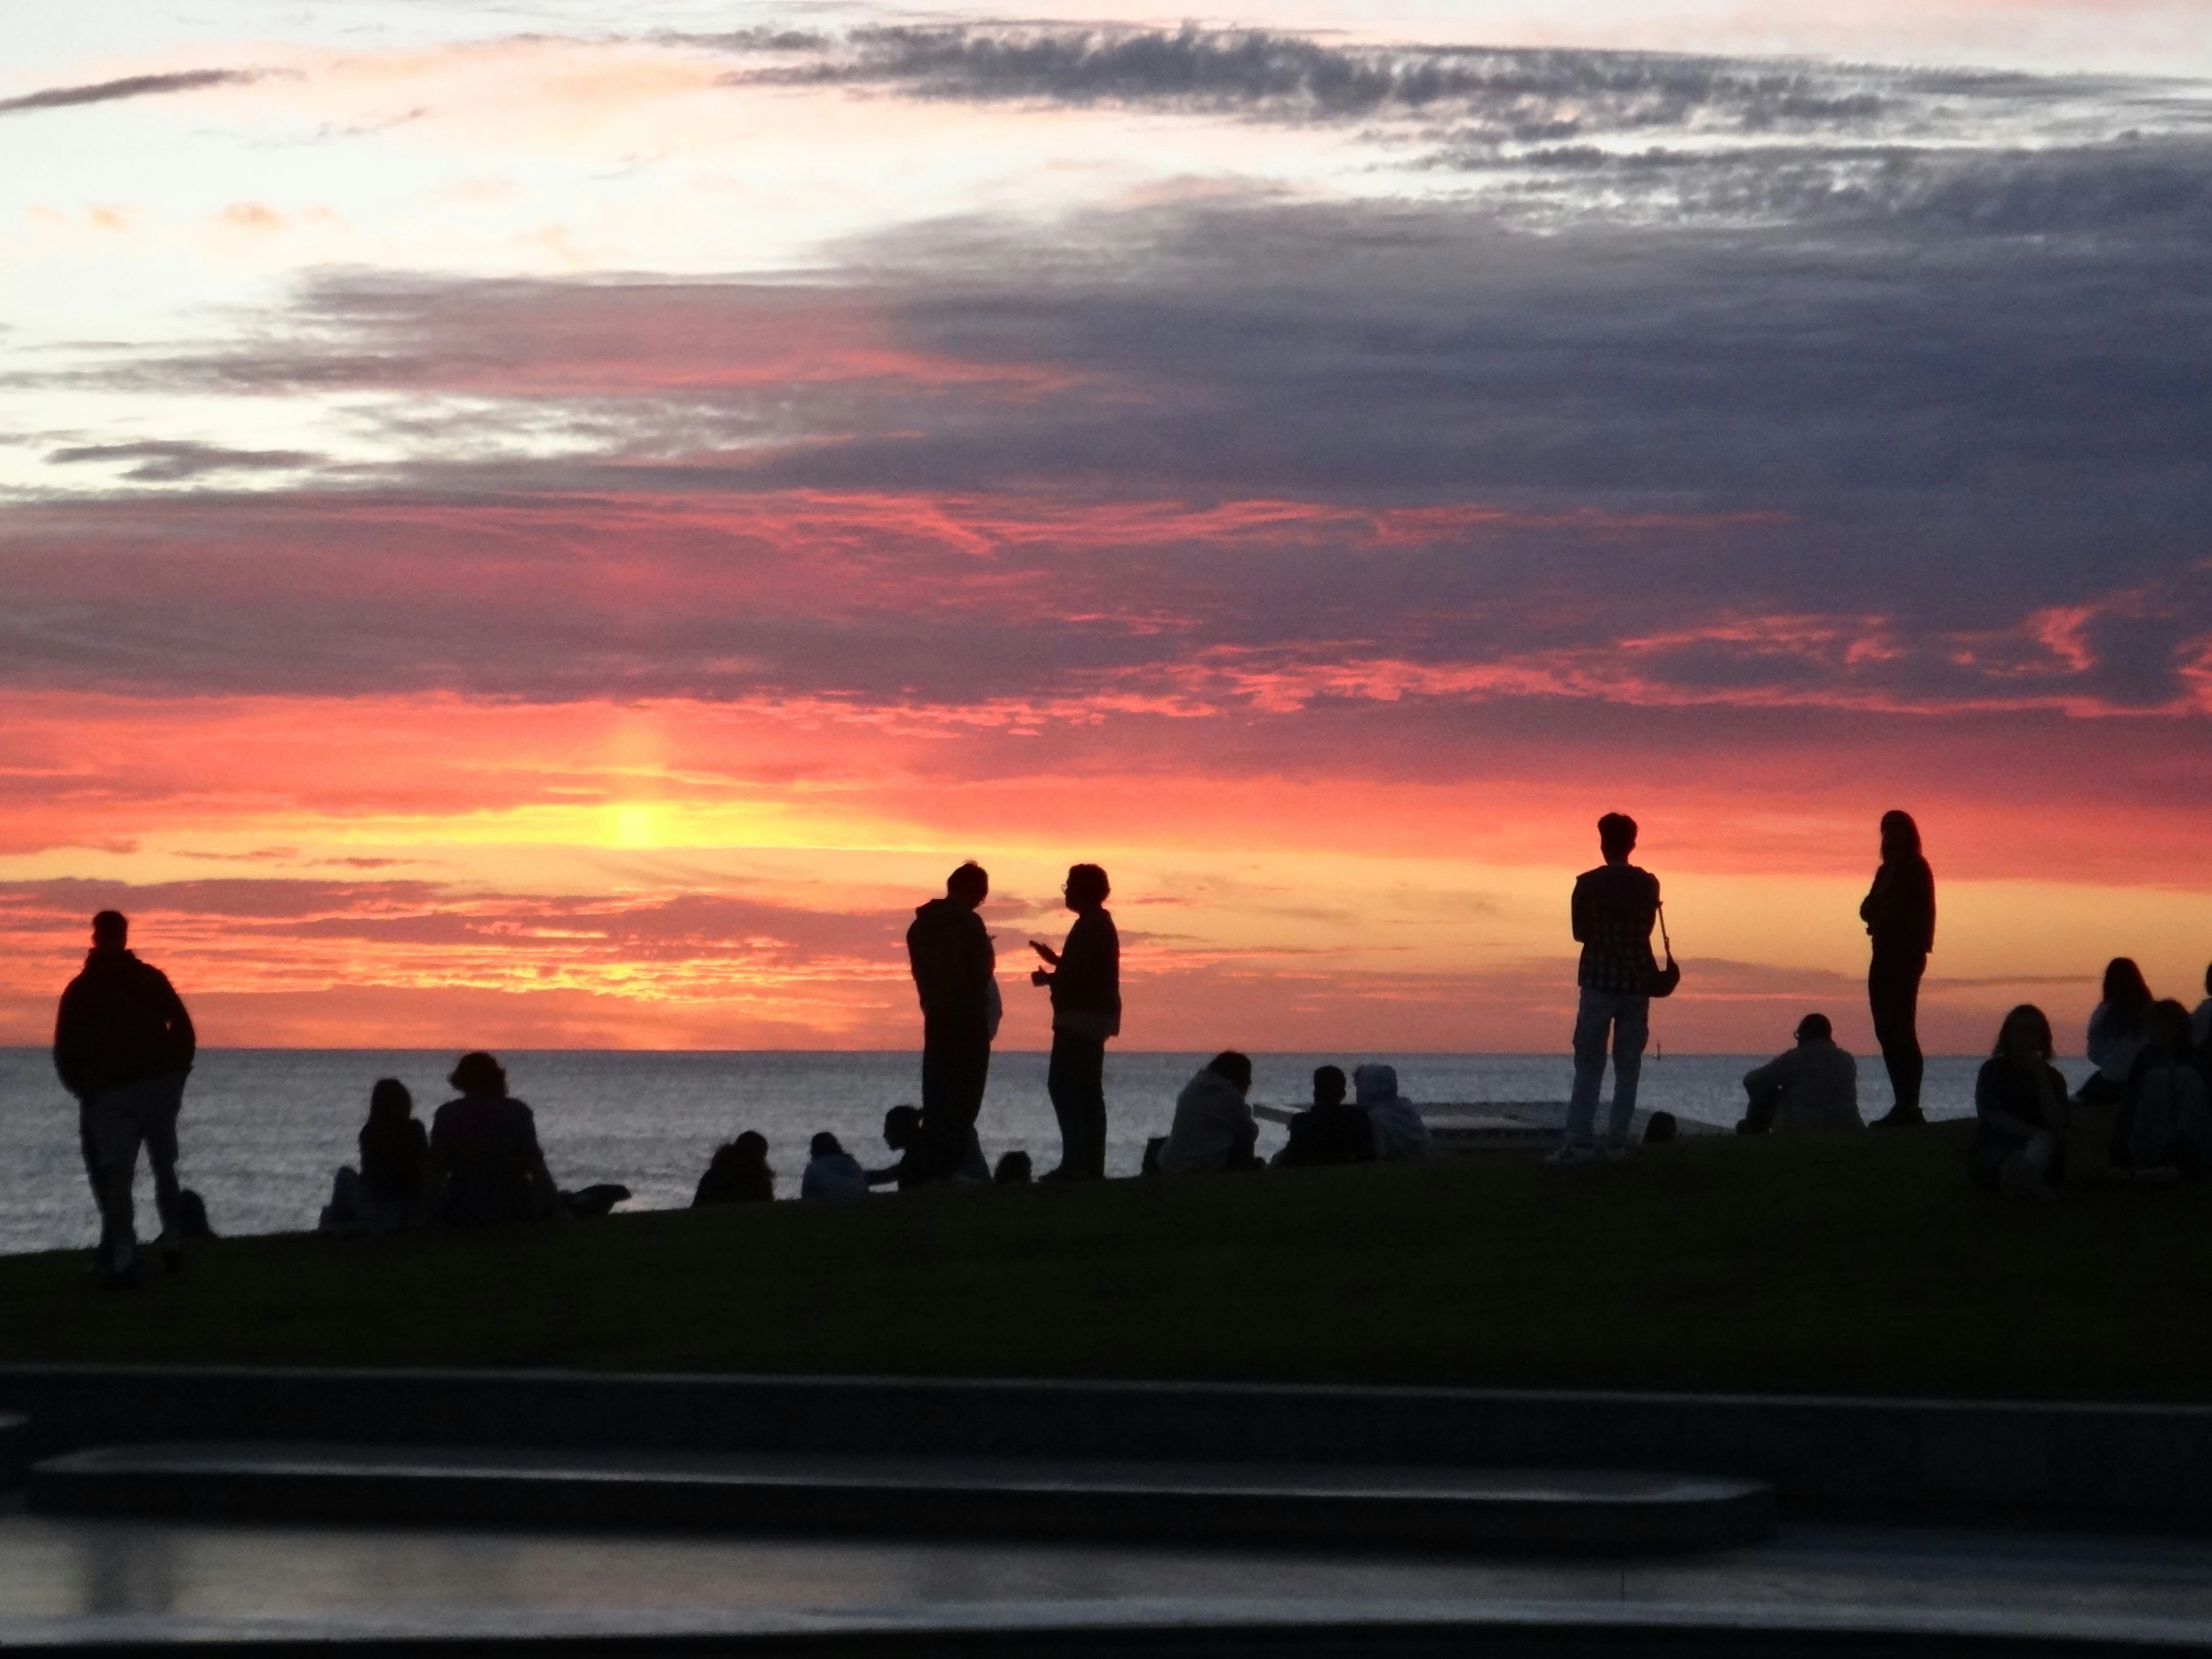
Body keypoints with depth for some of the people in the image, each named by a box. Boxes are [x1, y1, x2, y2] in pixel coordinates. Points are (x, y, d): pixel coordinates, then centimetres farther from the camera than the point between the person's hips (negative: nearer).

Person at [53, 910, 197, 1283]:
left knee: (115, 1177, -4)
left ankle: (122, 1258, -16)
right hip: (160, 1085, 1)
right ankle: (173, 1243, 11)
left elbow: (65, 1051, 4)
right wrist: (176, 1078, 12)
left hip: (110, 1094, -1)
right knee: (165, 1168, 16)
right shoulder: (150, 978, 5)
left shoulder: (80, 989, 5)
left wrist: (84, 1091, 16)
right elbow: (184, 1031, 1)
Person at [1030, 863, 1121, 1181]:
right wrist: (1054, 959, 21)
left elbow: (1082, 976, -21)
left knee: (1062, 1085, -12)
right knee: (1088, 1092, 10)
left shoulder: (1089, 927, -14)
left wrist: (1048, 979, -8)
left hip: (1080, 1018, -11)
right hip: (1095, 1019, 11)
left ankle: (1075, 1161, -18)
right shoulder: (1100, 925, 18)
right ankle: (1092, 1163, 8)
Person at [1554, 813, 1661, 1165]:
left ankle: (1580, 1141, -11)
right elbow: (1647, 928, 12)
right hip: (1638, 978, 2)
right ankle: (1619, 1140, 1)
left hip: (1599, 977, -2)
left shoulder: (1588, 884, -6)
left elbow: (1579, 932, 2)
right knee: (1628, 1063, 6)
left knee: (1589, 1063, -1)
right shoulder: (1648, 884, 2)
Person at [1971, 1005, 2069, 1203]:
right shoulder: (1993, 1071, 4)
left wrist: (2041, 1076, -11)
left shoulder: (2052, 1077, 9)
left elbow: (2057, 1126, -8)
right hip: (1994, 1151, -2)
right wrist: (2038, 1134, -23)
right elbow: (1996, 1118, -11)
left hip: (2039, 1153, 2)